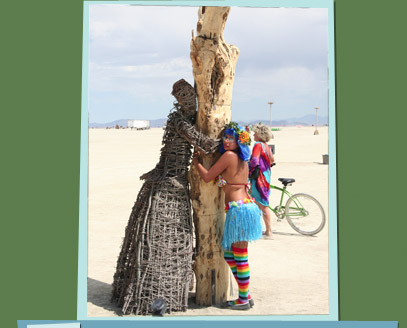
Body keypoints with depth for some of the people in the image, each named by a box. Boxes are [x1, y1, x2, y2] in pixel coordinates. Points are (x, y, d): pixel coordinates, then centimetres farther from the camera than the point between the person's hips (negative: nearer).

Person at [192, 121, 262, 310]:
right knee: (229, 254, 17)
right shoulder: (242, 159, 16)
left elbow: (207, 177, -8)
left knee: (240, 256, 0)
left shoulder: (229, 156, -11)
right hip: (246, 205, 10)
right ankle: (246, 295, 24)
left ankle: (243, 300, 11)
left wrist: (196, 162, 9)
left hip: (239, 208, -10)